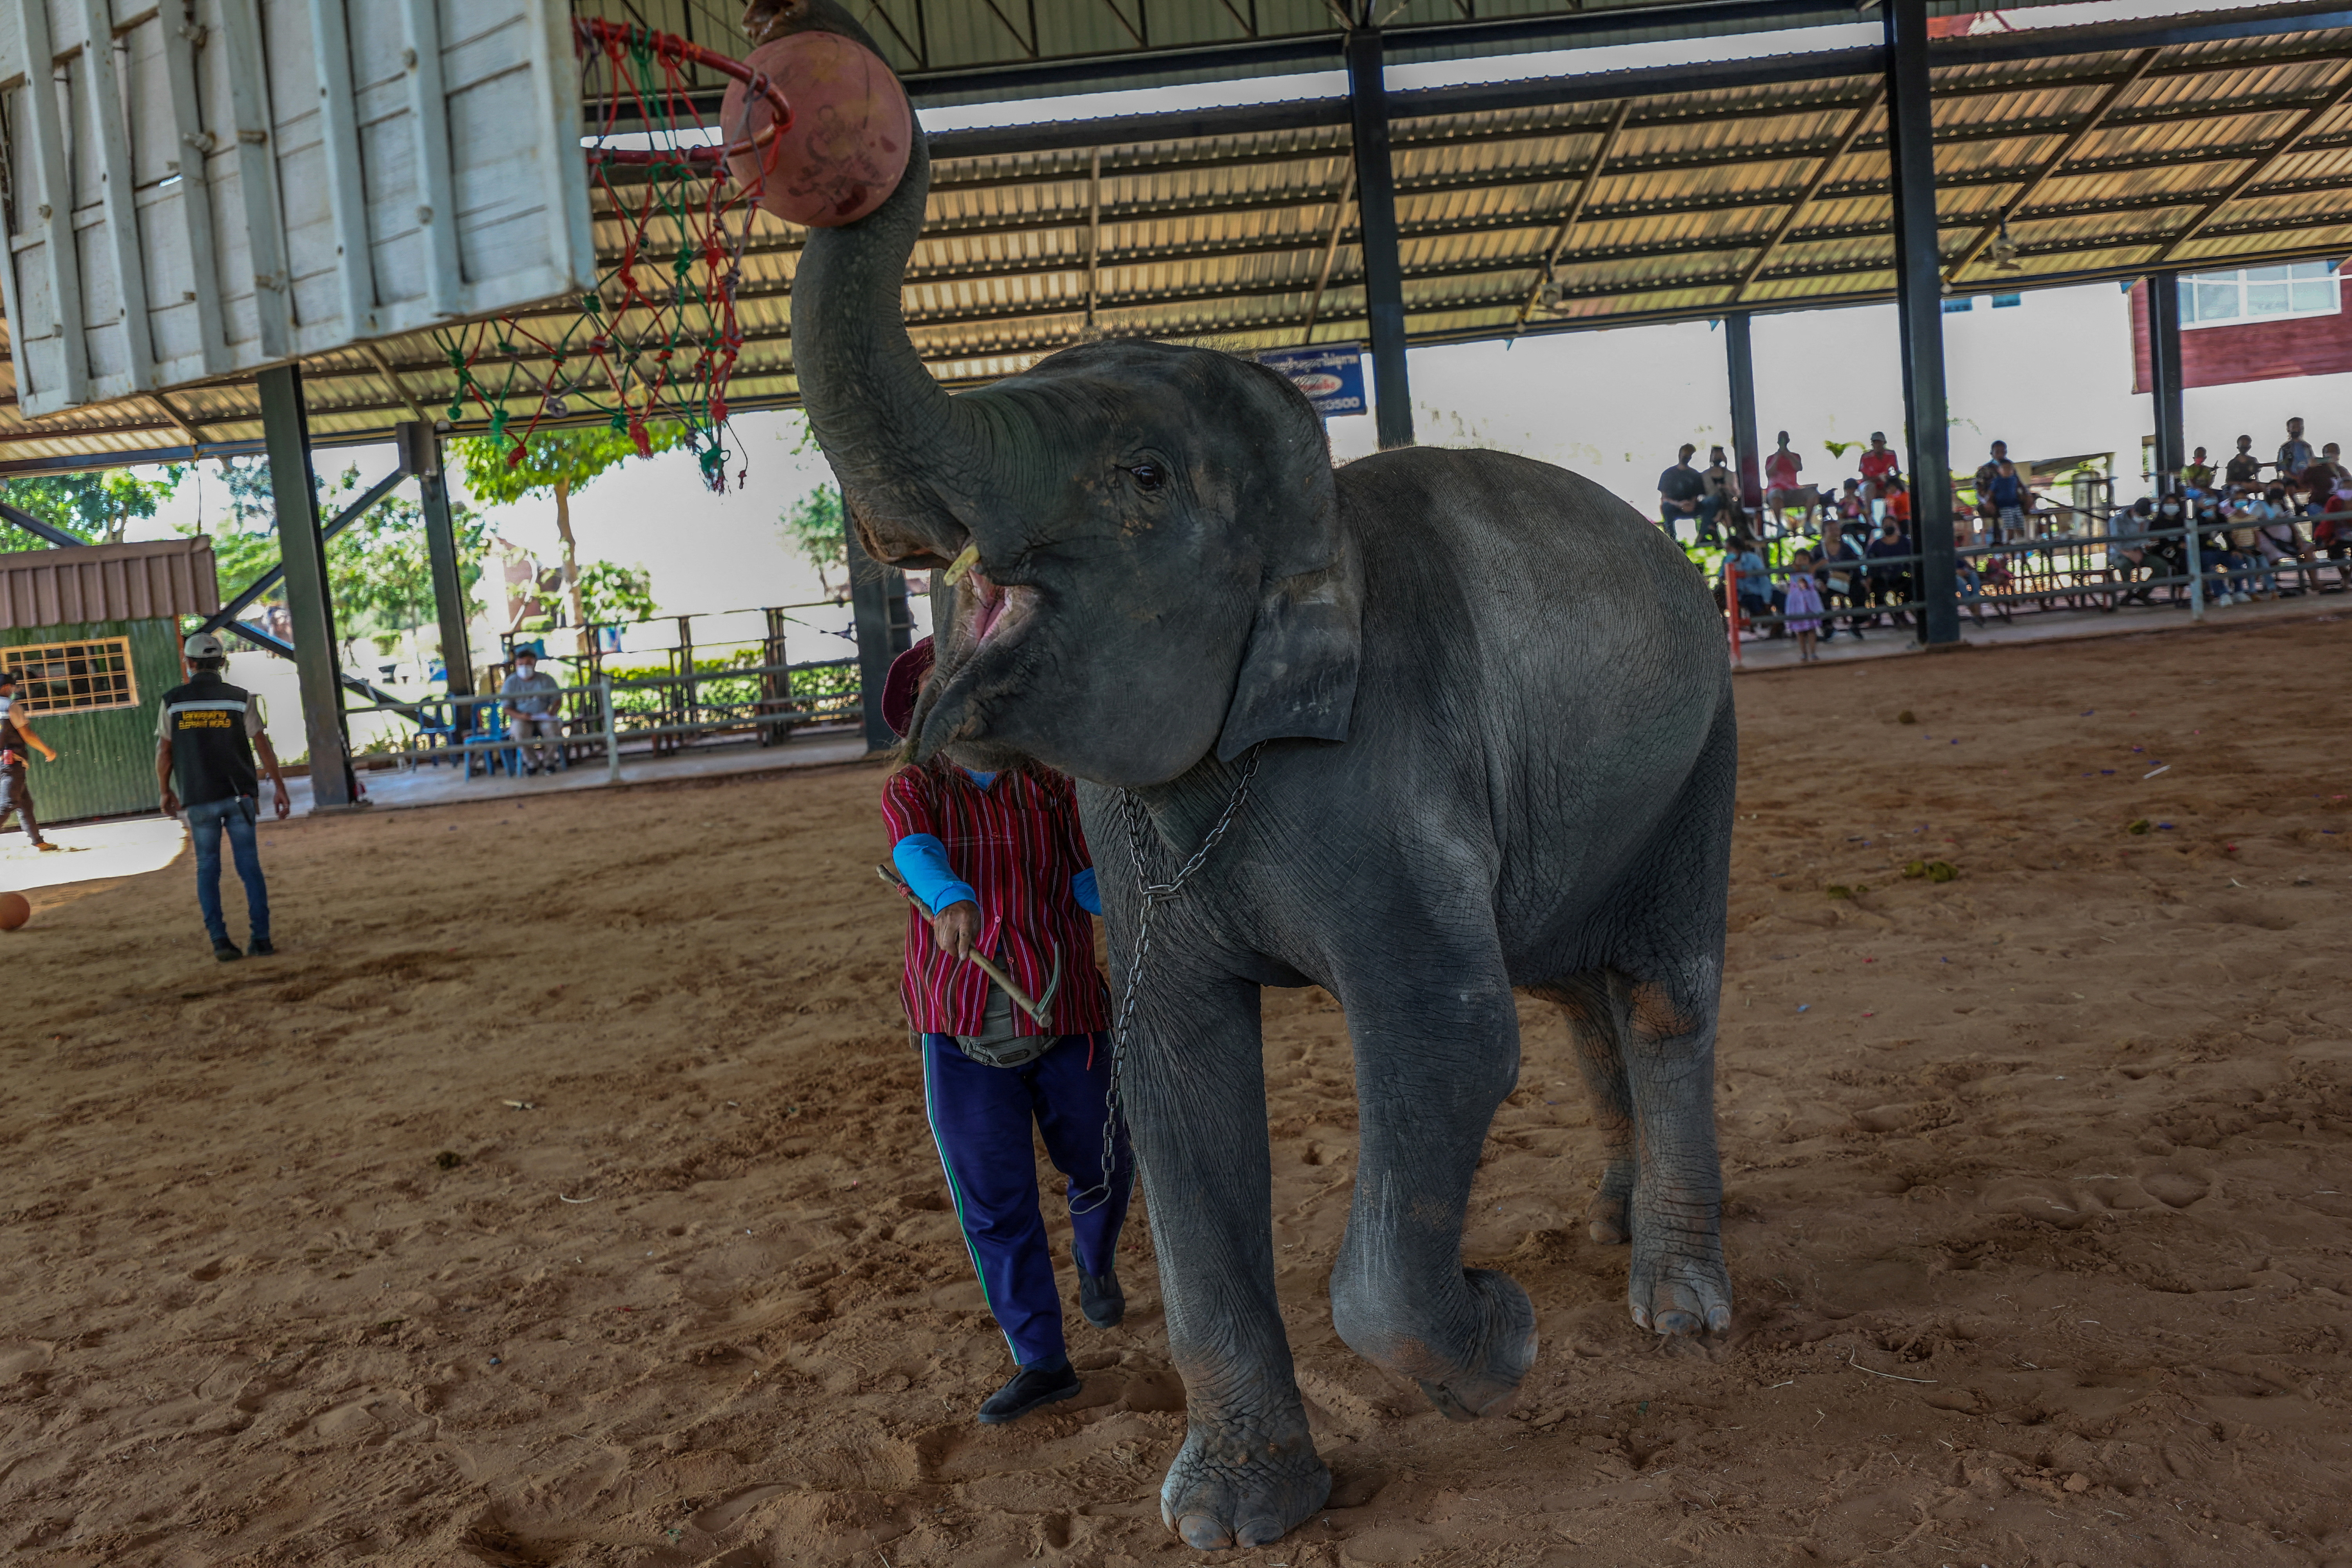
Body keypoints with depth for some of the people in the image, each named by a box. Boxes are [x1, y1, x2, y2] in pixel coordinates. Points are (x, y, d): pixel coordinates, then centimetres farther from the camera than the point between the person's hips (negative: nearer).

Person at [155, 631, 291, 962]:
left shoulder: (173, 701, 1)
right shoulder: (240, 698, -1)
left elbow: (164, 752, 3)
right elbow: (263, 746, -3)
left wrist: (165, 791, 16)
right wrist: (279, 787, 4)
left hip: (198, 799, 0)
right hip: (239, 796, 0)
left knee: (207, 869, 8)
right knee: (249, 865, 2)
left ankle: (220, 941, 3)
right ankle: (261, 938, -1)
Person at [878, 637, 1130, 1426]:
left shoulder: (1050, 784, 4)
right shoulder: (912, 789, 1)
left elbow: (1091, 884, -2)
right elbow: (917, 852, -22)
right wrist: (952, 901, -44)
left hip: (1066, 1020, 1)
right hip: (964, 1033, -1)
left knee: (1102, 1169, 15)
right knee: (994, 1205, 2)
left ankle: (1096, 1262, 49)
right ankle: (1041, 1362, 18)